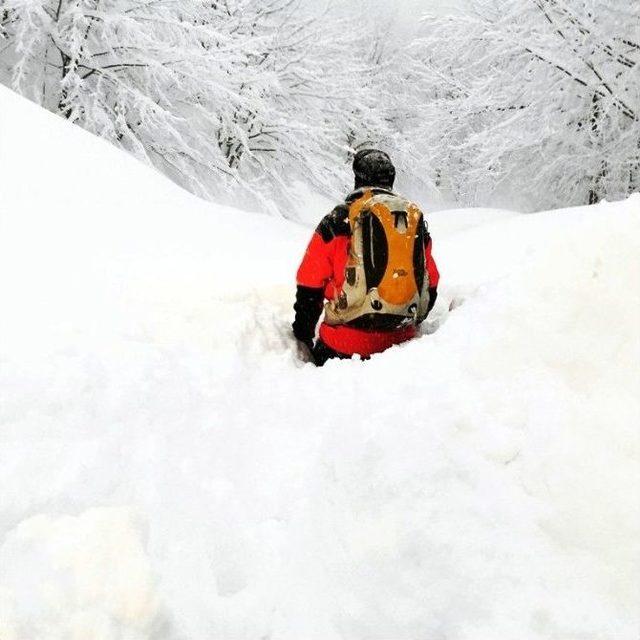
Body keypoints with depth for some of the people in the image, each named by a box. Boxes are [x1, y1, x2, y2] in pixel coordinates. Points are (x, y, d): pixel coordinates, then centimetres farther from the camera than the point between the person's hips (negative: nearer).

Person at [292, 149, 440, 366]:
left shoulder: (338, 220, -1)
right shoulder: (416, 218, 12)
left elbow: (310, 285, 2)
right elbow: (430, 285, 19)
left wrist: (304, 336, 14)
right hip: (401, 340, 4)